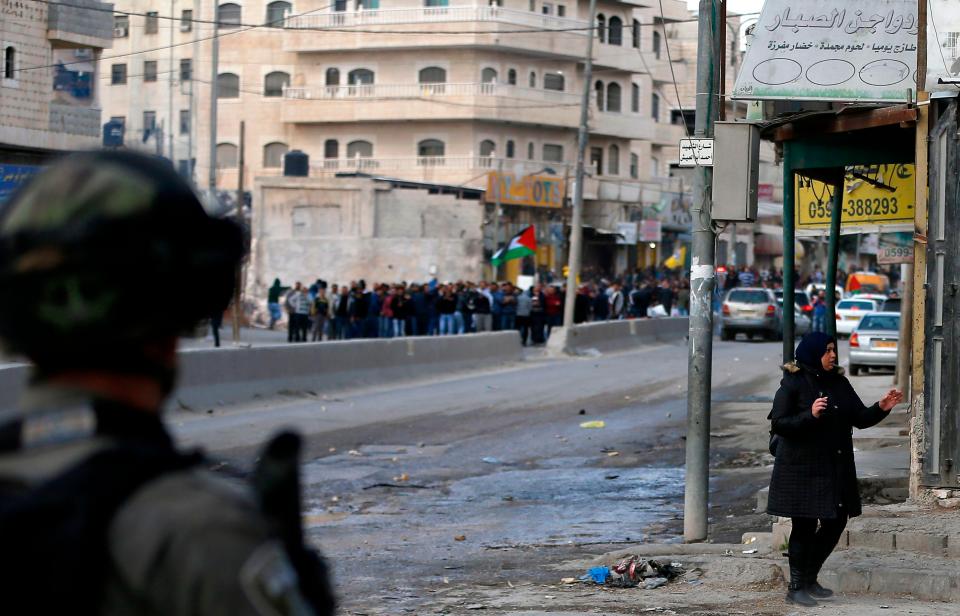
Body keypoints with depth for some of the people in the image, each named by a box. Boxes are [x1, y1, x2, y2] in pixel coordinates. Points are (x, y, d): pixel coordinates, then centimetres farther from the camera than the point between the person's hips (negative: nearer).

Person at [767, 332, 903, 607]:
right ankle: (796, 587, 9)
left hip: (836, 468, 6)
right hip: (802, 468, -6)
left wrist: (881, 408, -11)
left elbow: (860, 418, 8)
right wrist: (810, 415, -26)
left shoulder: (839, 383, 8)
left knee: (835, 522, 9)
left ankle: (810, 579, 26)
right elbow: (779, 423, -13)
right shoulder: (793, 384, -8)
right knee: (804, 526, -2)